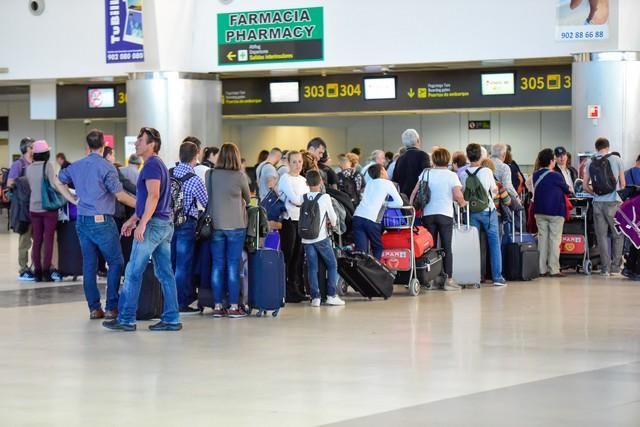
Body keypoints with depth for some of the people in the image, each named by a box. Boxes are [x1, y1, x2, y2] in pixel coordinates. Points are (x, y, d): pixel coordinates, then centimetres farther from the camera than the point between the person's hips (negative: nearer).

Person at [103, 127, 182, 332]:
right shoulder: (157, 164, 19)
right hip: (164, 224, 10)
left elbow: (153, 196, -22)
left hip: (153, 224, -10)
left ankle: (126, 319, -1)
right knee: (165, 273, 8)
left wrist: (142, 223, -24)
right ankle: (171, 319, 7)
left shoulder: (151, 165, -12)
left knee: (133, 272, -4)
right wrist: (133, 219, 24)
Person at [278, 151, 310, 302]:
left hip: (302, 220, 7)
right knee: (288, 256, -6)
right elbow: (294, 199, -15)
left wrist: (299, 200, -9)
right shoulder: (285, 179, -4)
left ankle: (296, 288, 13)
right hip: (289, 220, -7)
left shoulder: (303, 180, 17)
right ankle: (285, 290, -4)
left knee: (299, 256, 7)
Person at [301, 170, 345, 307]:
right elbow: (333, 216, 0)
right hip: (321, 238, -3)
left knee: (312, 268, 6)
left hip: (306, 238, 3)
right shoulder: (324, 197, -7)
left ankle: (315, 297, 2)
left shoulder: (303, 198, 1)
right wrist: (332, 222, 24)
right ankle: (332, 295, 3)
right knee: (332, 265, 9)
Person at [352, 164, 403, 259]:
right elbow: (399, 203, 5)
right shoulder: (387, 183, 10)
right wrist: (385, 204, 17)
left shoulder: (369, 183, 26)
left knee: (361, 251, -3)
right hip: (371, 219, -4)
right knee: (377, 247, 15)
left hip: (357, 217, 4)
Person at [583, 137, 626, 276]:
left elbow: (585, 186, 6)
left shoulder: (590, 162, 5)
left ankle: (605, 267, 5)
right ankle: (615, 266, 8)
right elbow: (623, 184, 4)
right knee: (618, 234, 9)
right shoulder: (616, 159, 0)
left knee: (602, 235, 6)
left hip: (598, 202, 2)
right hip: (614, 202, -2)